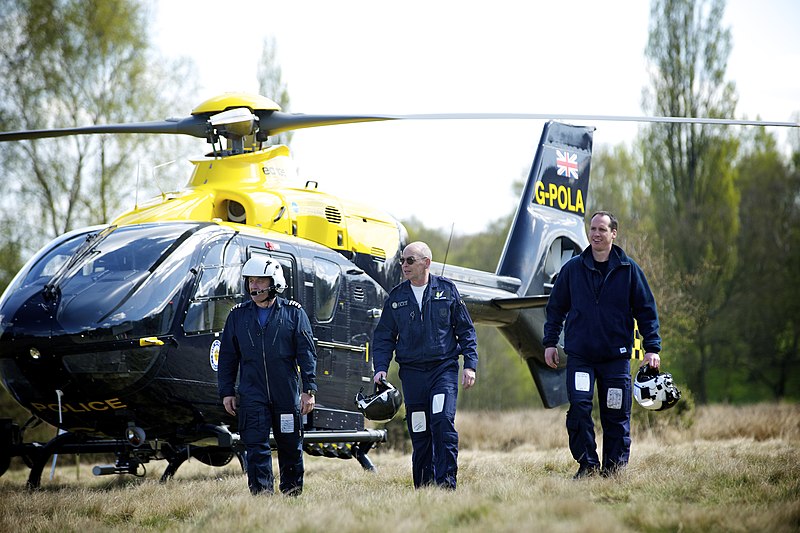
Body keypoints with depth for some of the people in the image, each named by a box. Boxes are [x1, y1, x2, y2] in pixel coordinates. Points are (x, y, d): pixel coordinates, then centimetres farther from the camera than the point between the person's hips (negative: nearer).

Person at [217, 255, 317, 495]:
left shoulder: (293, 313, 2)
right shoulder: (238, 315, 8)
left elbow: (307, 354, 1)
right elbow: (227, 357, 11)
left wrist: (309, 390, -6)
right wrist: (227, 392, 6)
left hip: (287, 394, -1)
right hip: (252, 395, 1)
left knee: (291, 446, 8)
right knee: (256, 446, -8)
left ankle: (292, 494, 23)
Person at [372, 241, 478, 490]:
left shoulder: (446, 289, 5)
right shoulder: (396, 296, 9)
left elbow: (466, 330, 8)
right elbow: (384, 336, 13)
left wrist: (470, 365, 0)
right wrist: (381, 368, -1)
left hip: (444, 368, -2)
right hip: (412, 372, 2)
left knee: (443, 421, -19)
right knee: (419, 432, 3)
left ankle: (446, 482, -16)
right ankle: (423, 488, 12)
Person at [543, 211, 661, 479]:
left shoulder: (629, 270, 3)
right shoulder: (573, 268, 5)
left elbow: (646, 311, 6)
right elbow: (556, 307, 13)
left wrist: (652, 348, -1)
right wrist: (550, 342, 7)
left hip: (616, 356, 0)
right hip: (579, 354, 0)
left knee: (616, 416, 2)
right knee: (579, 407, -13)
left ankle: (614, 470, 11)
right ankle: (587, 465, -3)